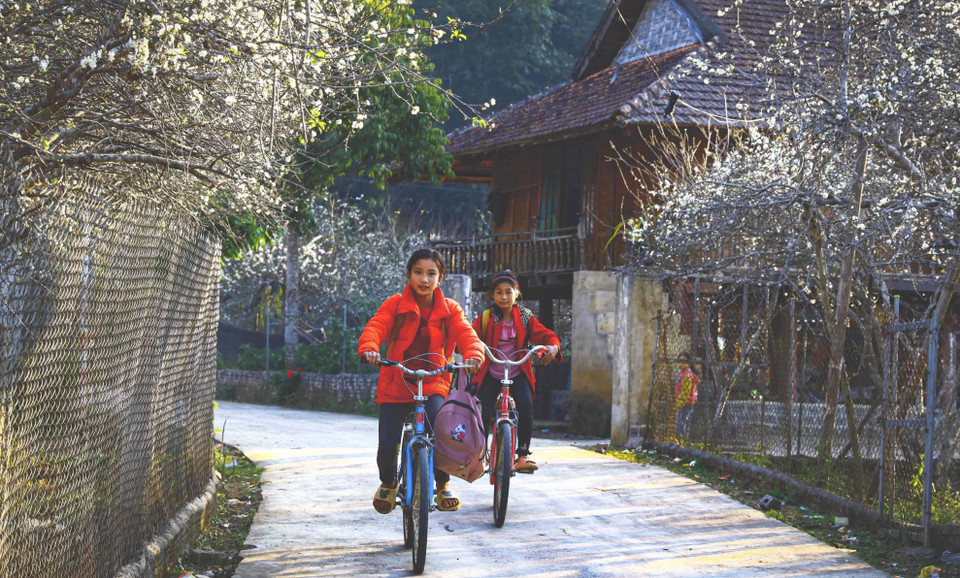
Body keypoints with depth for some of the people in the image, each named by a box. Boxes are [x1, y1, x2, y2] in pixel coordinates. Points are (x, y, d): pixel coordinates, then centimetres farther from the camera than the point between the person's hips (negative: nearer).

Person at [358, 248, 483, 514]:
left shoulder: (449, 309, 4)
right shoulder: (395, 304, 0)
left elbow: (465, 333, -11)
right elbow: (376, 326, -15)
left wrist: (473, 355, -35)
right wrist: (368, 348, -39)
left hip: (433, 384, 0)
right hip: (395, 385, 0)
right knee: (387, 444, -11)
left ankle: (442, 485, 0)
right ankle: (388, 483, 25)